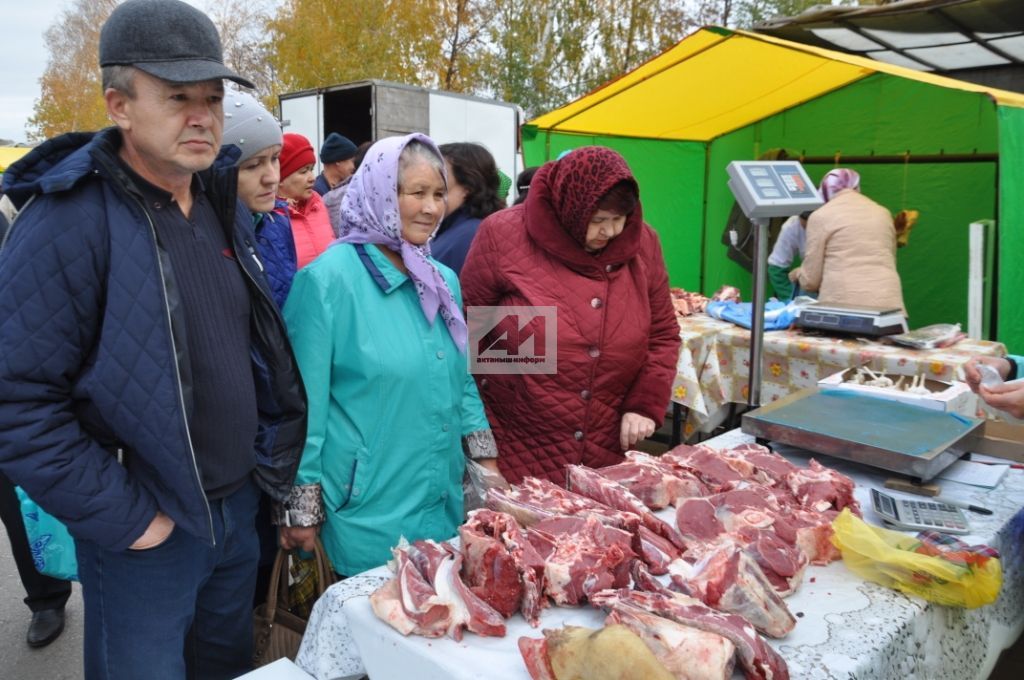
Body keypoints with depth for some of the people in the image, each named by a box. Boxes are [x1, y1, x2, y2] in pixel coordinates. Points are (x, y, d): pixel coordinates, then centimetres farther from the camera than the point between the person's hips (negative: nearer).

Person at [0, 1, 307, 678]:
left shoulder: (225, 208, 3)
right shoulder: (68, 220, -19)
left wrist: (274, 463, 8)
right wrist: (122, 518, -18)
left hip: (240, 508, 7)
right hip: (147, 533, -6)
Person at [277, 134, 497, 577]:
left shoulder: (443, 281, 7)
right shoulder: (328, 278, -15)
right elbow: (304, 402, -14)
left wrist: (488, 464, 13)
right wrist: (301, 510, -11)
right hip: (368, 516, -6)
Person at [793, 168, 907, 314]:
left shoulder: (821, 216, 4)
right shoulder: (883, 213, 18)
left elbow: (810, 280, 4)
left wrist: (797, 274, 26)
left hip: (844, 304, -4)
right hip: (888, 303, 4)